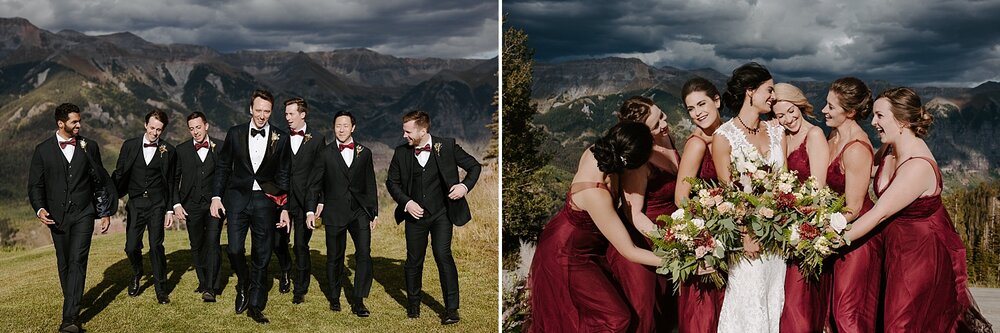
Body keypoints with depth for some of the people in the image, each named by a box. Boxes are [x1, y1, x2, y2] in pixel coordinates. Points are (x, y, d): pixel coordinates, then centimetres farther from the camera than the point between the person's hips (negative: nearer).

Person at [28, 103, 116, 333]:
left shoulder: (89, 146, 5)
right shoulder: (43, 150, 3)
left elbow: (100, 180, 10)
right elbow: (35, 184, 4)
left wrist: (106, 212, 8)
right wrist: (39, 209, -14)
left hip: (83, 214, -2)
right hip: (56, 216, 2)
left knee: (77, 262, -13)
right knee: (64, 265, 11)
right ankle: (73, 307, 27)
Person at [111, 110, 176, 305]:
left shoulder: (168, 151, 2)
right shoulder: (130, 146, 4)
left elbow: (170, 182, 5)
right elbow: (119, 174, 8)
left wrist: (170, 210, 3)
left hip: (157, 204, -1)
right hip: (135, 203, 1)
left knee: (156, 246, -8)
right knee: (131, 247, -1)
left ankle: (160, 287, 7)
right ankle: (137, 274, 31)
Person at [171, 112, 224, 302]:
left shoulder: (220, 148, 4)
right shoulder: (182, 150, 7)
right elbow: (174, 179, 8)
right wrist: (176, 204, -1)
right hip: (191, 206, 3)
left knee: (212, 243, -13)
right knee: (196, 246, 9)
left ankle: (210, 288, -15)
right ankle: (203, 281, 23)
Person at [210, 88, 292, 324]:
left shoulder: (281, 138, 1)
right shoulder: (235, 134, 4)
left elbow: (283, 176, 5)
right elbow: (223, 167, 10)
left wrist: (285, 208, 2)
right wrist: (216, 197, 4)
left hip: (265, 200, 0)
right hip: (237, 198, 0)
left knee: (262, 255, 4)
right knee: (234, 249, -10)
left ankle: (255, 305, 14)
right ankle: (243, 284, 20)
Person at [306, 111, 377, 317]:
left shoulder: (364, 153, 9)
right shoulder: (325, 154, 4)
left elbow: (370, 185, 12)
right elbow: (314, 185, 5)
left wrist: (374, 212, 10)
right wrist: (311, 211, -4)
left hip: (360, 212, 1)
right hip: (335, 213, -1)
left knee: (364, 255, -10)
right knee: (334, 257, 7)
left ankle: (358, 301, -3)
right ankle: (334, 298, 23)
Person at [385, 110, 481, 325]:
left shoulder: (447, 146, -6)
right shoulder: (401, 153, -1)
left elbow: (474, 166, 3)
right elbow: (392, 182, 10)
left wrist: (465, 185, -16)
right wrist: (406, 202, -6)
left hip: (441, 213, -2)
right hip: (415, 213, 3)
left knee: (443, 254, -15)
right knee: (414, 260, 10)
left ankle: (452, 309, -7)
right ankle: (413, 304, 31)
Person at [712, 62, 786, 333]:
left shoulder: (777, 131, 9)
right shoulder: (724, 136, -7)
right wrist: (745, 234, -16)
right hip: (747, 231, -5)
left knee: (775, 301, 9)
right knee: (749, 304, -2)